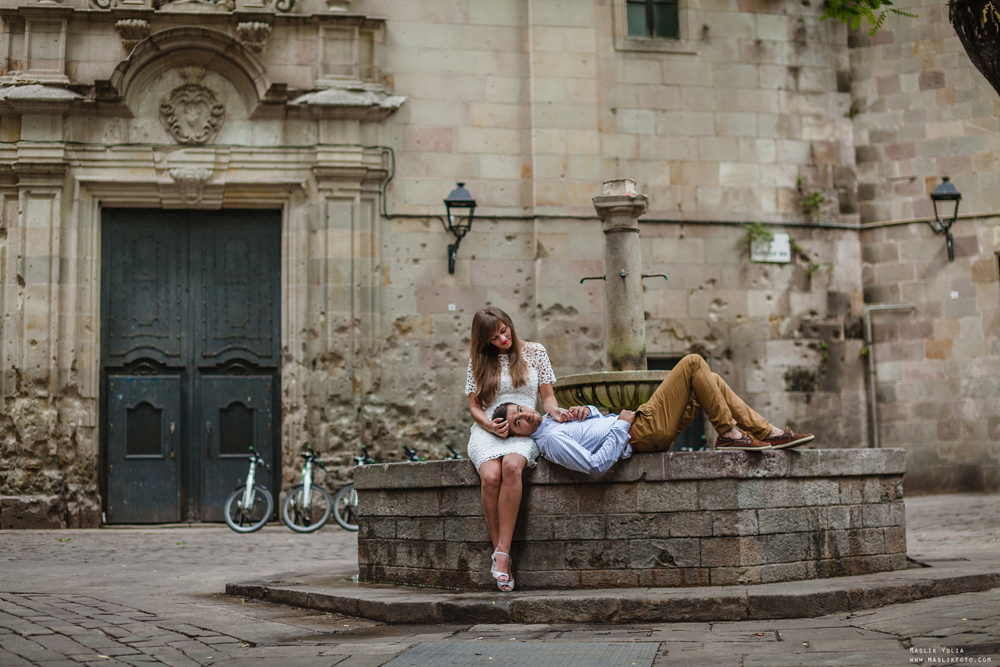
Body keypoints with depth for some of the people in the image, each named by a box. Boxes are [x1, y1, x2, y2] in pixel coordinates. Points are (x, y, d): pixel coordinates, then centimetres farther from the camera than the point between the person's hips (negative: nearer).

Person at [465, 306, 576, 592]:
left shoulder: (535, 352, 11)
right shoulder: (479, 361, 12)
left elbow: (547, 396, 12)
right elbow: (474, 405, 11)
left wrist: (555, 410, -11)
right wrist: (489, 425, -10)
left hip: (524, 430, -1)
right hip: (487, 429, 1)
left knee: (511, 466, -37)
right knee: (490, 476, -33)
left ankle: (501, 554, -36)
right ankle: (501, 556, -25)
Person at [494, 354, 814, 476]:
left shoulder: (550, 421, 12)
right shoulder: (551, 440, -19)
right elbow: (595, 465, -29)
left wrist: (585, 410, 2)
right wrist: (622, 426, -20)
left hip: (630, 424, 10)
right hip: (643, 431, -10)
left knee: (713, 381, 9)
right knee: (693, 363, -9)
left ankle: (768, 433, 11)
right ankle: (729, 433, -4)